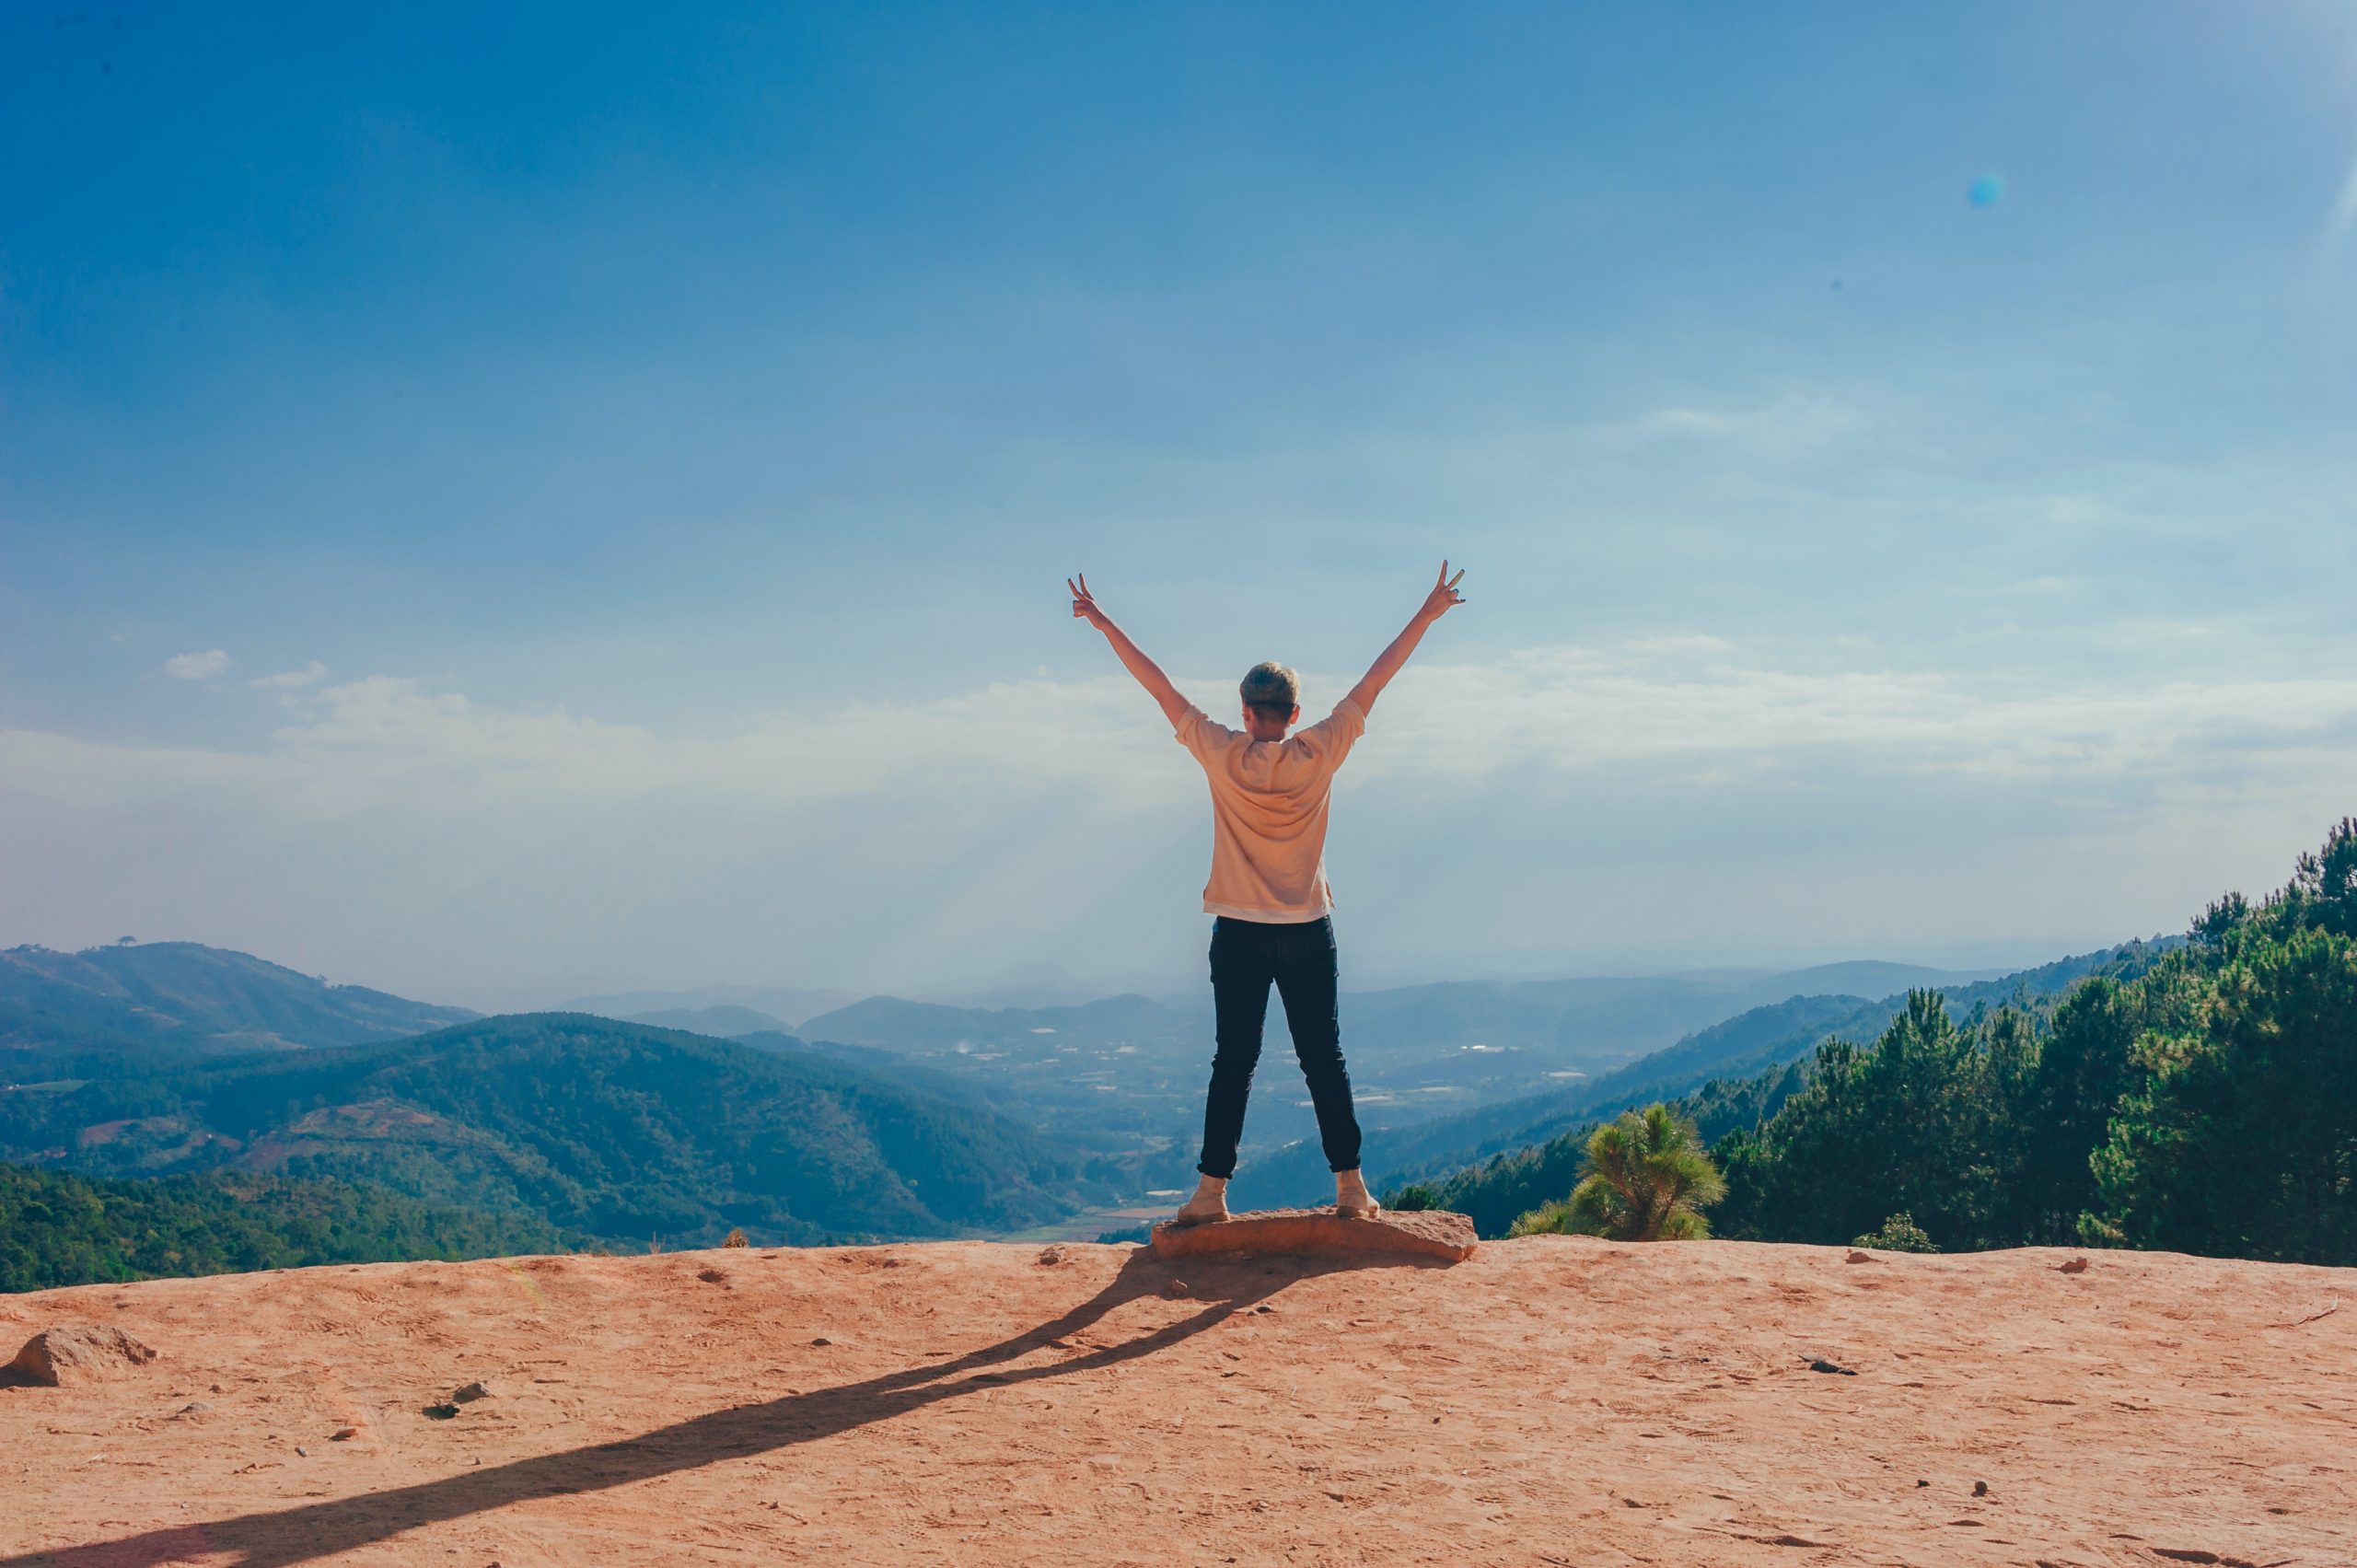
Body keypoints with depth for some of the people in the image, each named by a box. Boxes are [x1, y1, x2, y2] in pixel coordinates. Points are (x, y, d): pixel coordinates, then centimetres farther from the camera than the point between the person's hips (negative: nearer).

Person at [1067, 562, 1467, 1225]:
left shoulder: (1223, 755, -6)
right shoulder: (1319, 754, -4)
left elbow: (1160, 687, 0)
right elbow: (1375, 681, 2)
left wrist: (1105, 624, 7)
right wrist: (1426, 616, 10)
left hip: (1239, 932, 0)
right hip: (1309, 930, 1)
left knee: (1233, 1062, 3)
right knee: (1324, 1059, 6)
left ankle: (1212, 1189, 3)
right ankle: (1350, 1184, 7)